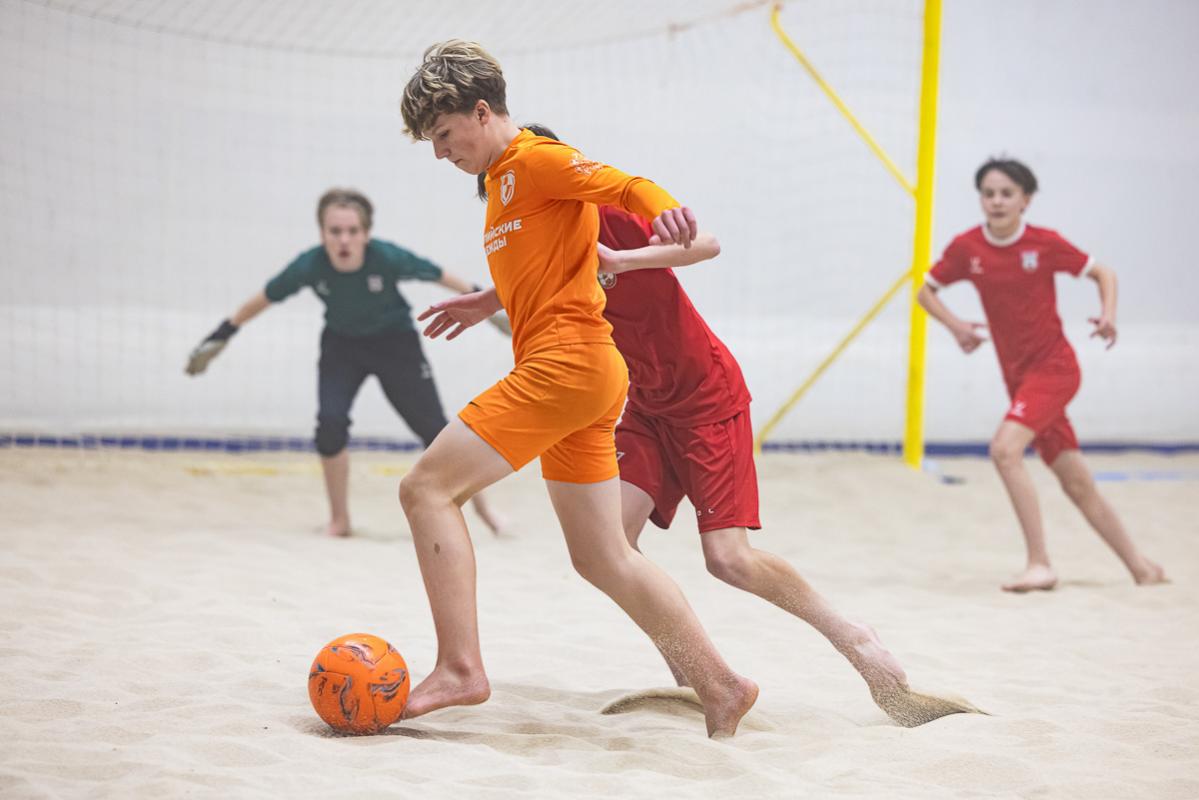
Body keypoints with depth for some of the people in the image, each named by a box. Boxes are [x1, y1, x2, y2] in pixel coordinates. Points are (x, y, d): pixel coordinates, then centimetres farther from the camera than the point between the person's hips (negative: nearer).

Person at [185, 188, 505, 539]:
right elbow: (265, 298, -11)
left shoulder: (387, 257, -32)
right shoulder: (310, 266, -27)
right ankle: (339, 519, 2)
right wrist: (222, 335, -4)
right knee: (330, 423, -18)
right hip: (342, 345, 1)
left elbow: (439, 275, -16)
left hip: (395, 342, -1)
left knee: (433, 428, -1)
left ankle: (480, 503, 21)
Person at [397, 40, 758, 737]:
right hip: (575, 374, 10)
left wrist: (665, 209, -39)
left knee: (428, 487, -11)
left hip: (566, 362, -10)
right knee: (601, 557, 11)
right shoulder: (503, 180, 22)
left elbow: (625, 185, -19)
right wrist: (487, 303, 31)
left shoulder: (536, 160, -6)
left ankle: (460, 667, -13)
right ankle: (719, 686, 12)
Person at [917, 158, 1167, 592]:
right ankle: (1141, 567, 22)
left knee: (1005, 449, -25)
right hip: (1017, 374, 5)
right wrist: (956, 326, -8)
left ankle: (1040, 564, -19)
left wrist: (1108, 315, -16)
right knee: (1077, 484, 8)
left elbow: (1104, 273, 2)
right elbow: (926, 291, 9)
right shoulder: (967, 247, -2)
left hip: (1053, 365, -5)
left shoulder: (1045, 243, -10)